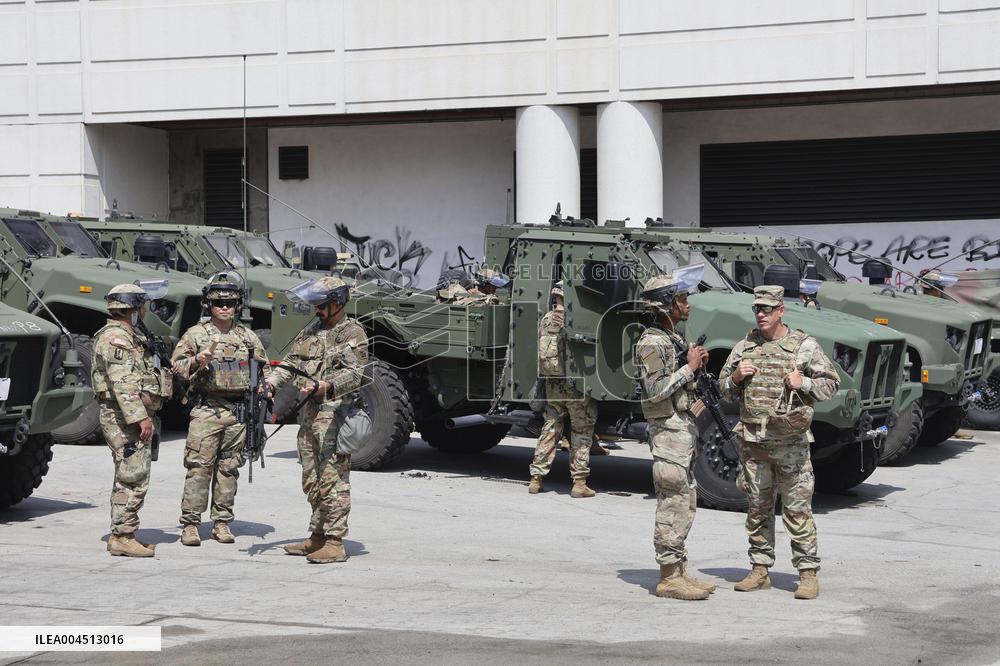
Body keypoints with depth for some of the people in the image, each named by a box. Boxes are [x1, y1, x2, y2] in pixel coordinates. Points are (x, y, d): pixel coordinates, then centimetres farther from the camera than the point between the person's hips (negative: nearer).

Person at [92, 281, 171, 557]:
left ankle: (122, 535, 18)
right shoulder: (115, 337, -13)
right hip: (125, 419, -11)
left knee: (129, 479, 13)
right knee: (133, 479, -10)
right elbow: (123, 384, -22)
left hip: (134, 418, 11)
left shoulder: (128, 337, 20)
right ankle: (123, 537, -8)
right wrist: (140, 418, -26)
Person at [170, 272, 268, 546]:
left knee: (229, 468, 7)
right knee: (199, 467, -6)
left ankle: (222, 523, 14)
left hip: (238, 412, 3)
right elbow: (177, 365, 3)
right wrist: (196, 362, -16)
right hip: (206, 408, -3)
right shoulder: (196, 334, 4)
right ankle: (190, 524, -2)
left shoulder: (248, 337, 12)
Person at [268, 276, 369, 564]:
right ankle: (317, 537, 22)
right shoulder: (311, 332, 19)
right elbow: (290, 364, 15)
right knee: (312, 481, 13)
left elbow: (354, 374, -17)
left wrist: (327, 386, -35)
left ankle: (335, 542, -7)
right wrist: (270, 385, -4)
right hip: (308, 414, 8)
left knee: (333, 480, -9)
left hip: (334, 415, -8)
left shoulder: (352, 334, -5)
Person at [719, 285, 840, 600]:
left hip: (790, 441, -4)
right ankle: (760, 570, 18)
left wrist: (804, 383, -15)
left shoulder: (804, 345, -1)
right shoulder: (744, 346, 11)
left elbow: (831, 383, 2)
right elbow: (724, 389, 19)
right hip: (752, 441, 4)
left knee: (797, 509, -4)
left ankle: (808, 573, 1)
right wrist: (736, 377, -3)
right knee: (758, 508, 10)